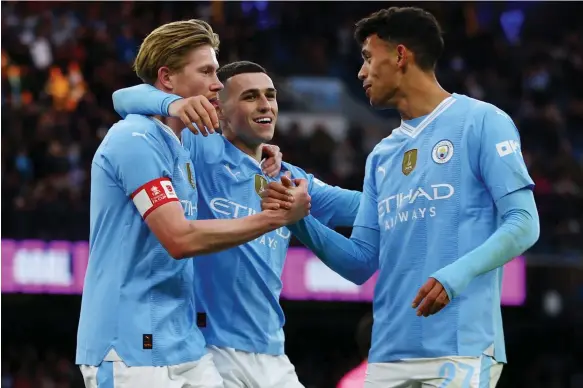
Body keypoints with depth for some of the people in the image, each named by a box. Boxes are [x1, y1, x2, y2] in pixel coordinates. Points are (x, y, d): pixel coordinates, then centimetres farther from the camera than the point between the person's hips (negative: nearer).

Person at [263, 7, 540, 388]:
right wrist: (300, 221, 1)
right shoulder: (382, 156, 19)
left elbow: (524, 224, -8)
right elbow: (362, 262, 17)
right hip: (389, 354, 6)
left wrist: (458, 274, -23)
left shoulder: (481, 122, -1)